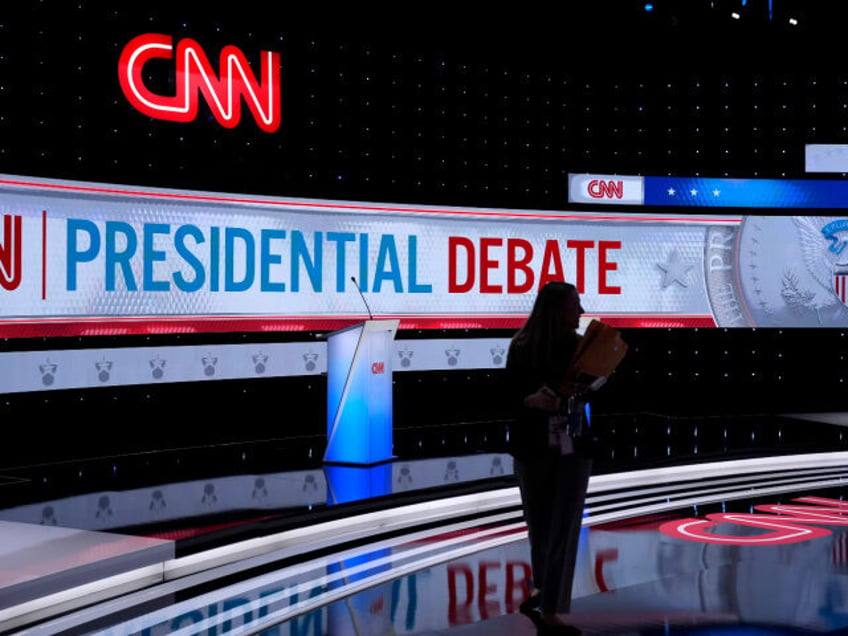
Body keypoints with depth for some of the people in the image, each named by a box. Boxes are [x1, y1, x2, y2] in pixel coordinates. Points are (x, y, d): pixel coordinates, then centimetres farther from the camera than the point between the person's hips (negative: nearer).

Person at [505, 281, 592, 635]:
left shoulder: (580, 345, 1)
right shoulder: (522, 348, -6)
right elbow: (508, 399, -6)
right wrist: (533, 400, -25)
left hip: (573, 448, 1)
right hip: (533, 449, -1)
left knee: (564, 528, -4)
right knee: (539, 524, 13)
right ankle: (544, 588, 38)